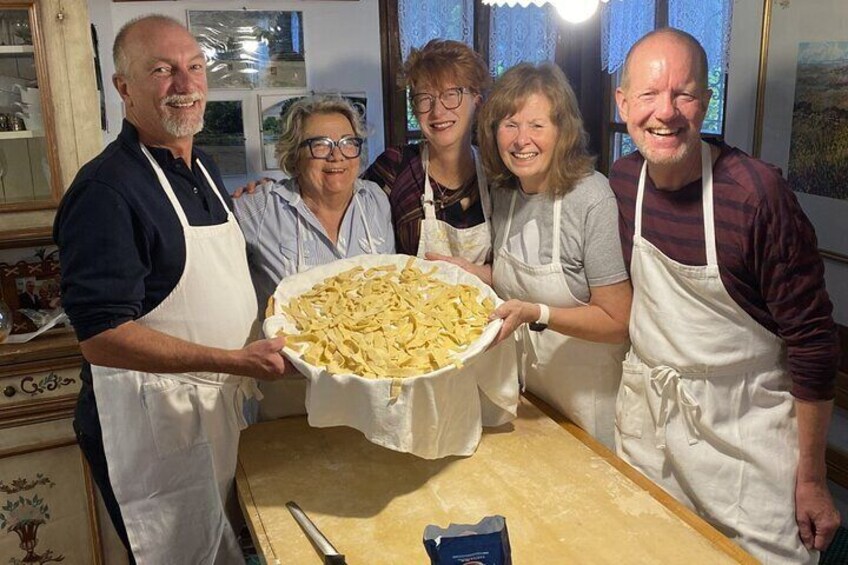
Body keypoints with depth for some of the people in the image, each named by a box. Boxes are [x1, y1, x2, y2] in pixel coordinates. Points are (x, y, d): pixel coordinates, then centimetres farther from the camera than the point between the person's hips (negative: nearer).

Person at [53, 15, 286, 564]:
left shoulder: (204, 167, 8)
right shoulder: (107, 189, -21)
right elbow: (101, 338, -26)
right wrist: (239, 361, -29)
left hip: (220, 404, 9)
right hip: (150, 421, -8)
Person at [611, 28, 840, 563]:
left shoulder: (758, 192, -22)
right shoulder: (622, 181, -5)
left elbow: (811, 339, -16)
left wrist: (812, 477, -11)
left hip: (745, 431, -4)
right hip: (646, 418, 5)